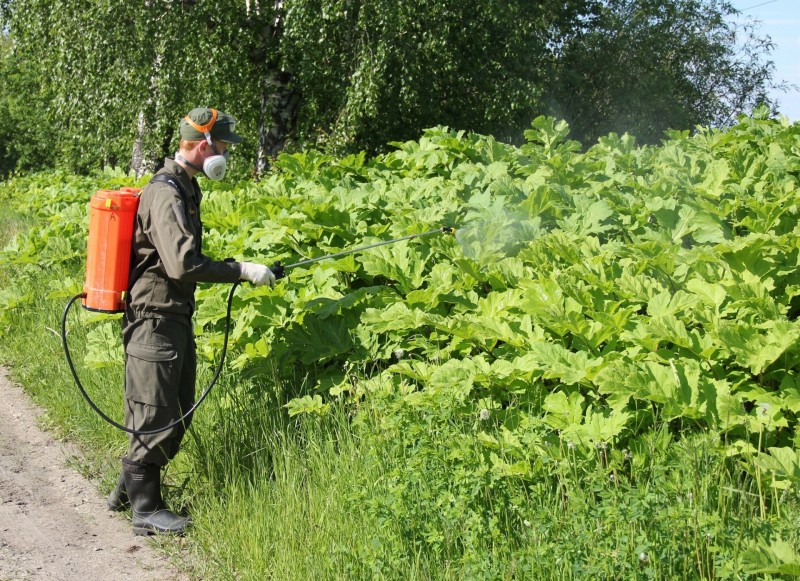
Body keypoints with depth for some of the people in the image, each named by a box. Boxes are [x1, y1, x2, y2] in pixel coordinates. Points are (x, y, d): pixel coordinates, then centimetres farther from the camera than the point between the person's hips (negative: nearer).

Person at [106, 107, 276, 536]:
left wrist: (228, 265, 14)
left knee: (177, 417, 16)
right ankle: (145, 509, 8)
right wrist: (242, 271, -22)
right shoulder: (166, 194, -18)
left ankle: (128, 491, 29)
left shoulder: (183, 188, 14)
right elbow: (182, 265, -27)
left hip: (176, 320, 10)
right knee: (154, 419, -2)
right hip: (156, 321, -10)